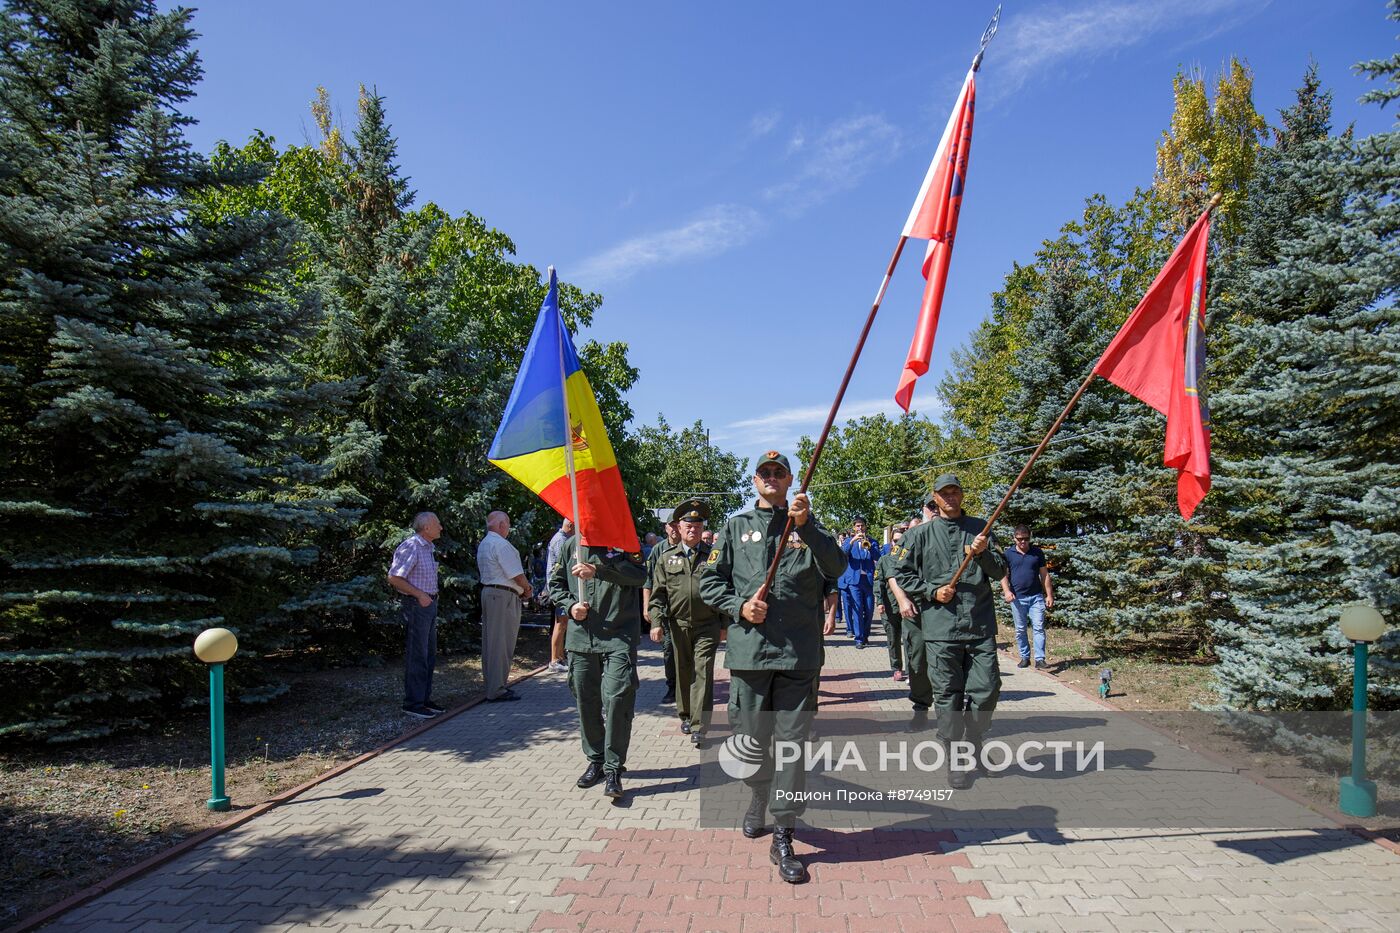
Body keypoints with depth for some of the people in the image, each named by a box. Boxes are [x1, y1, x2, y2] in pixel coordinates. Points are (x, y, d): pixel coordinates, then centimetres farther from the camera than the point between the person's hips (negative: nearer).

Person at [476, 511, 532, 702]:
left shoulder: (483, 544, 17)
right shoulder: (501, 544, -15)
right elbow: (517, 574, -17)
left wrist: (522, 588, 12)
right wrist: (527, 589, 3)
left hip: (487, 591, 10)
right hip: (503, 595, -10)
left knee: (489, 641, 13)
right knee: (502, 643, -6)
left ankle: (492, 685, 20)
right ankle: (497, 690, -3)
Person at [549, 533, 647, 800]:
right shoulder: (572, 544, 10)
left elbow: (639, 575, -17)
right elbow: (555, 583, 18)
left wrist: (599, 571, -27)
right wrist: (570, 605, -2)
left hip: (619, 636, -4)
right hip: (581, 635, 4)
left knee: (617, 698, -11)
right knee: (585, 700, 11)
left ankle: (613, 768, 1)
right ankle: (595, 760, 28)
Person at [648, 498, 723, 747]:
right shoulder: (667, 558, 7)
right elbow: (658, 593, 7)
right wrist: (657, 622, -3)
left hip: (707, 626, -2)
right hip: (679, 624, 2)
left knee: (703, 673, -8)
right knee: (683, 672, 14)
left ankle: (699, 727, -6)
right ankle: (685, 715, 34)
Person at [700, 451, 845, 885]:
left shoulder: (808, 524, 10)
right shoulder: (735, 526, 12)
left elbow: (837, 567, -6)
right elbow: (710, 580, 10)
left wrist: (806, 526, -19)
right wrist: (739, 606, -7)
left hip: (799, 651, -1)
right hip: (748, 648, 1)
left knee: (792, 740, -2)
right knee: (751, 735, 10)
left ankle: (783, 837, 6)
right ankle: (759, 798, 39)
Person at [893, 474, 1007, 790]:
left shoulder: (979, 528, 12)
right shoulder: (920, 534, 7)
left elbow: (1000, 572, 8)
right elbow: (902, 573, 7)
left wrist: (984, 553, -11)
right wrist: (933, 592, -6)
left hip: (981, 624, 2)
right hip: (940, 625, -1)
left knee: (987, 688, 0)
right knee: (947, 695, 1)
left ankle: (972, 736, 27)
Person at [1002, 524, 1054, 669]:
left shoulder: (1038, 553, 6)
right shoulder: (1008, 554, 3)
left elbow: (1044, 575, 8)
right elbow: (1003, 574, 2)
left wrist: (1049, 595, 4)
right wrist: (1006, 591, -14)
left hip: (1036, 597, 0)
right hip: (1017, 598, 0)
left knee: (1039, 628, -5)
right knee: (1020, 630, 7)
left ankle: (1040, 659, -5)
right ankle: (1025, 657, 17)